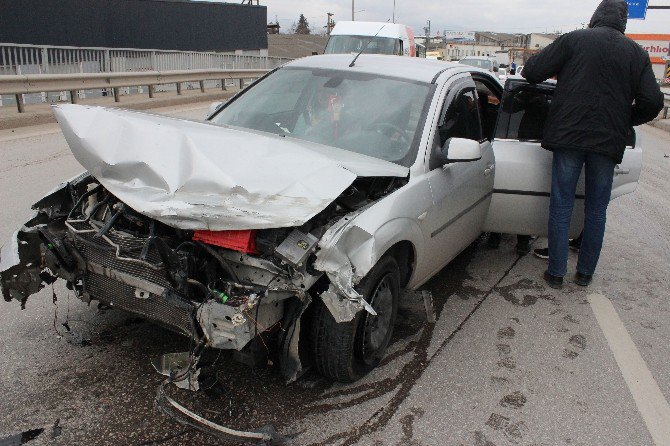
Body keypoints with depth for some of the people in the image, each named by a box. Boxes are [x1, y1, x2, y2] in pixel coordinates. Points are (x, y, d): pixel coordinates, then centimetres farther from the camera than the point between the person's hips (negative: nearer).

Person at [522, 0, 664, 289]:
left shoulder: (573, 40, 1)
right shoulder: (637, 53, 9)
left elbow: (531, 71, -3)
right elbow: (653, 101, 3)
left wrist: (560, 74, 18)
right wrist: (624, 122, 19)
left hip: (569, 136, -2)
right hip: (609, 142, 3)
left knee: (561, 207, 4)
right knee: (597, 210, 13)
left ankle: (556, 273, 8)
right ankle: (585, 273, 21)